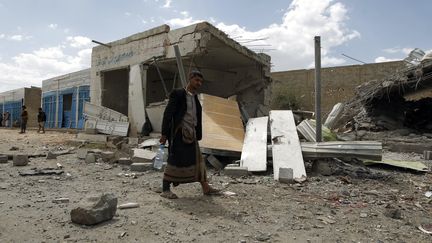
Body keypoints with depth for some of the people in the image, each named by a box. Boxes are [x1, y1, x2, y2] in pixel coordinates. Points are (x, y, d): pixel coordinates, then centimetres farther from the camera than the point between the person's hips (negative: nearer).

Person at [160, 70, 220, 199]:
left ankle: (205, 187, 15)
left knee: (197, 159, 8)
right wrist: (164, 133, -15)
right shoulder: (177, 94, -5)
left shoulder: (195, 98, 17)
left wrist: (197, 135, 14)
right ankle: (165, 190, 7)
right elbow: (168, 113, -10)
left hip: (191, 134, 7)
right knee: (175, 160, -4)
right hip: (178, 133, -7)